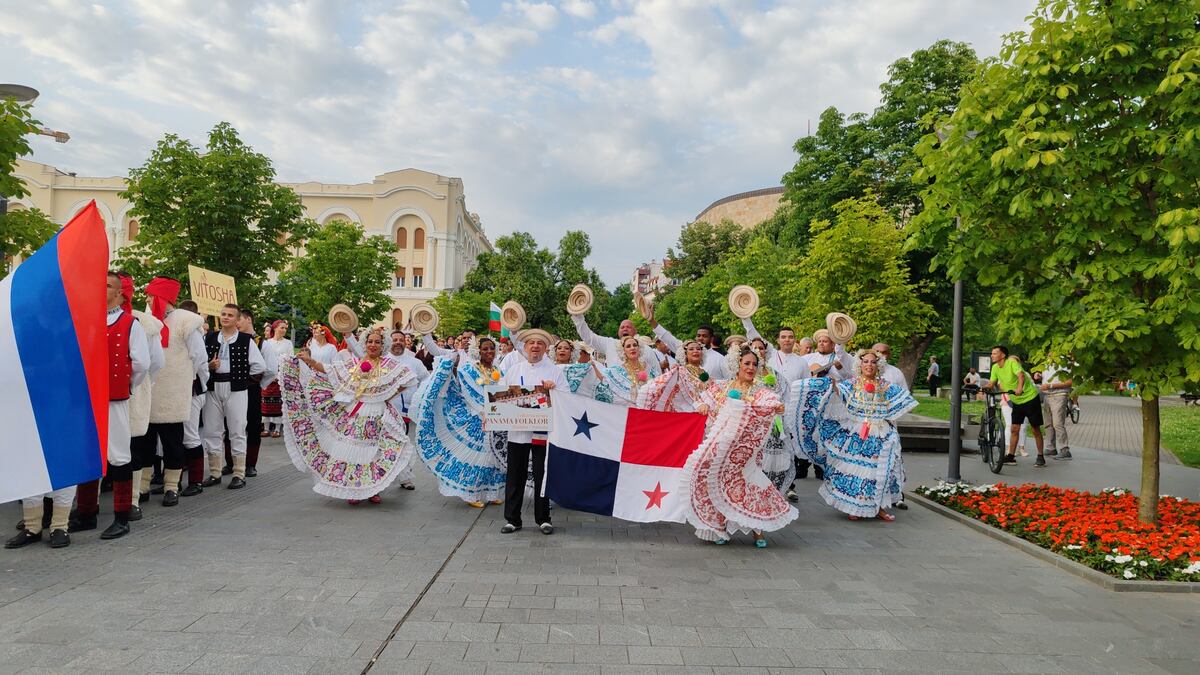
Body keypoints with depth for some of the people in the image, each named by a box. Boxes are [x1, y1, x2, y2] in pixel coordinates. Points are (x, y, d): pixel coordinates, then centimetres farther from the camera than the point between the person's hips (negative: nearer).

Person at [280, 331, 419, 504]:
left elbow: (409, 378, 0)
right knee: (351, 449, 2)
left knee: (373, 450, 0)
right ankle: (353, 490, 12)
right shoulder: (353, 362, 10)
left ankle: (373, 489, 12)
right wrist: (309, 360, -2)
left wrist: (391, 395, -4)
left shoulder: (389, 364, 3)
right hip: (352, 413, 2)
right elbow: (329, 371, 7)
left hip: (376, 417, -2)